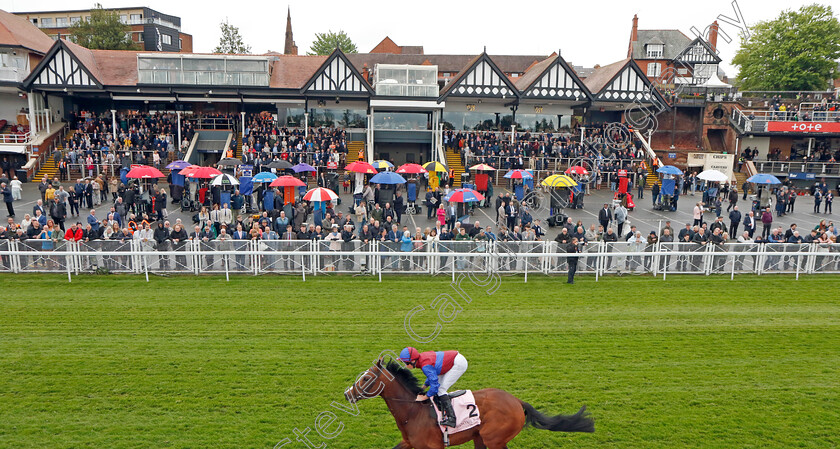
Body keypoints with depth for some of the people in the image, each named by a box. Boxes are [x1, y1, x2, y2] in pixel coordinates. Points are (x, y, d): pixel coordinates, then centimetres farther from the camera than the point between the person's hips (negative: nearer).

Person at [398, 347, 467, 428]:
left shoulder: (425, 366, -26)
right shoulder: (422, 357, 1)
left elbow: (435, 385, -24)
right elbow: (432, 375, 18)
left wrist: (424, 397, -12)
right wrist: (423, 387, 13)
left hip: (459, 363, -10)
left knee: (441, 390, -10)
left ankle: (451, 419, -13)